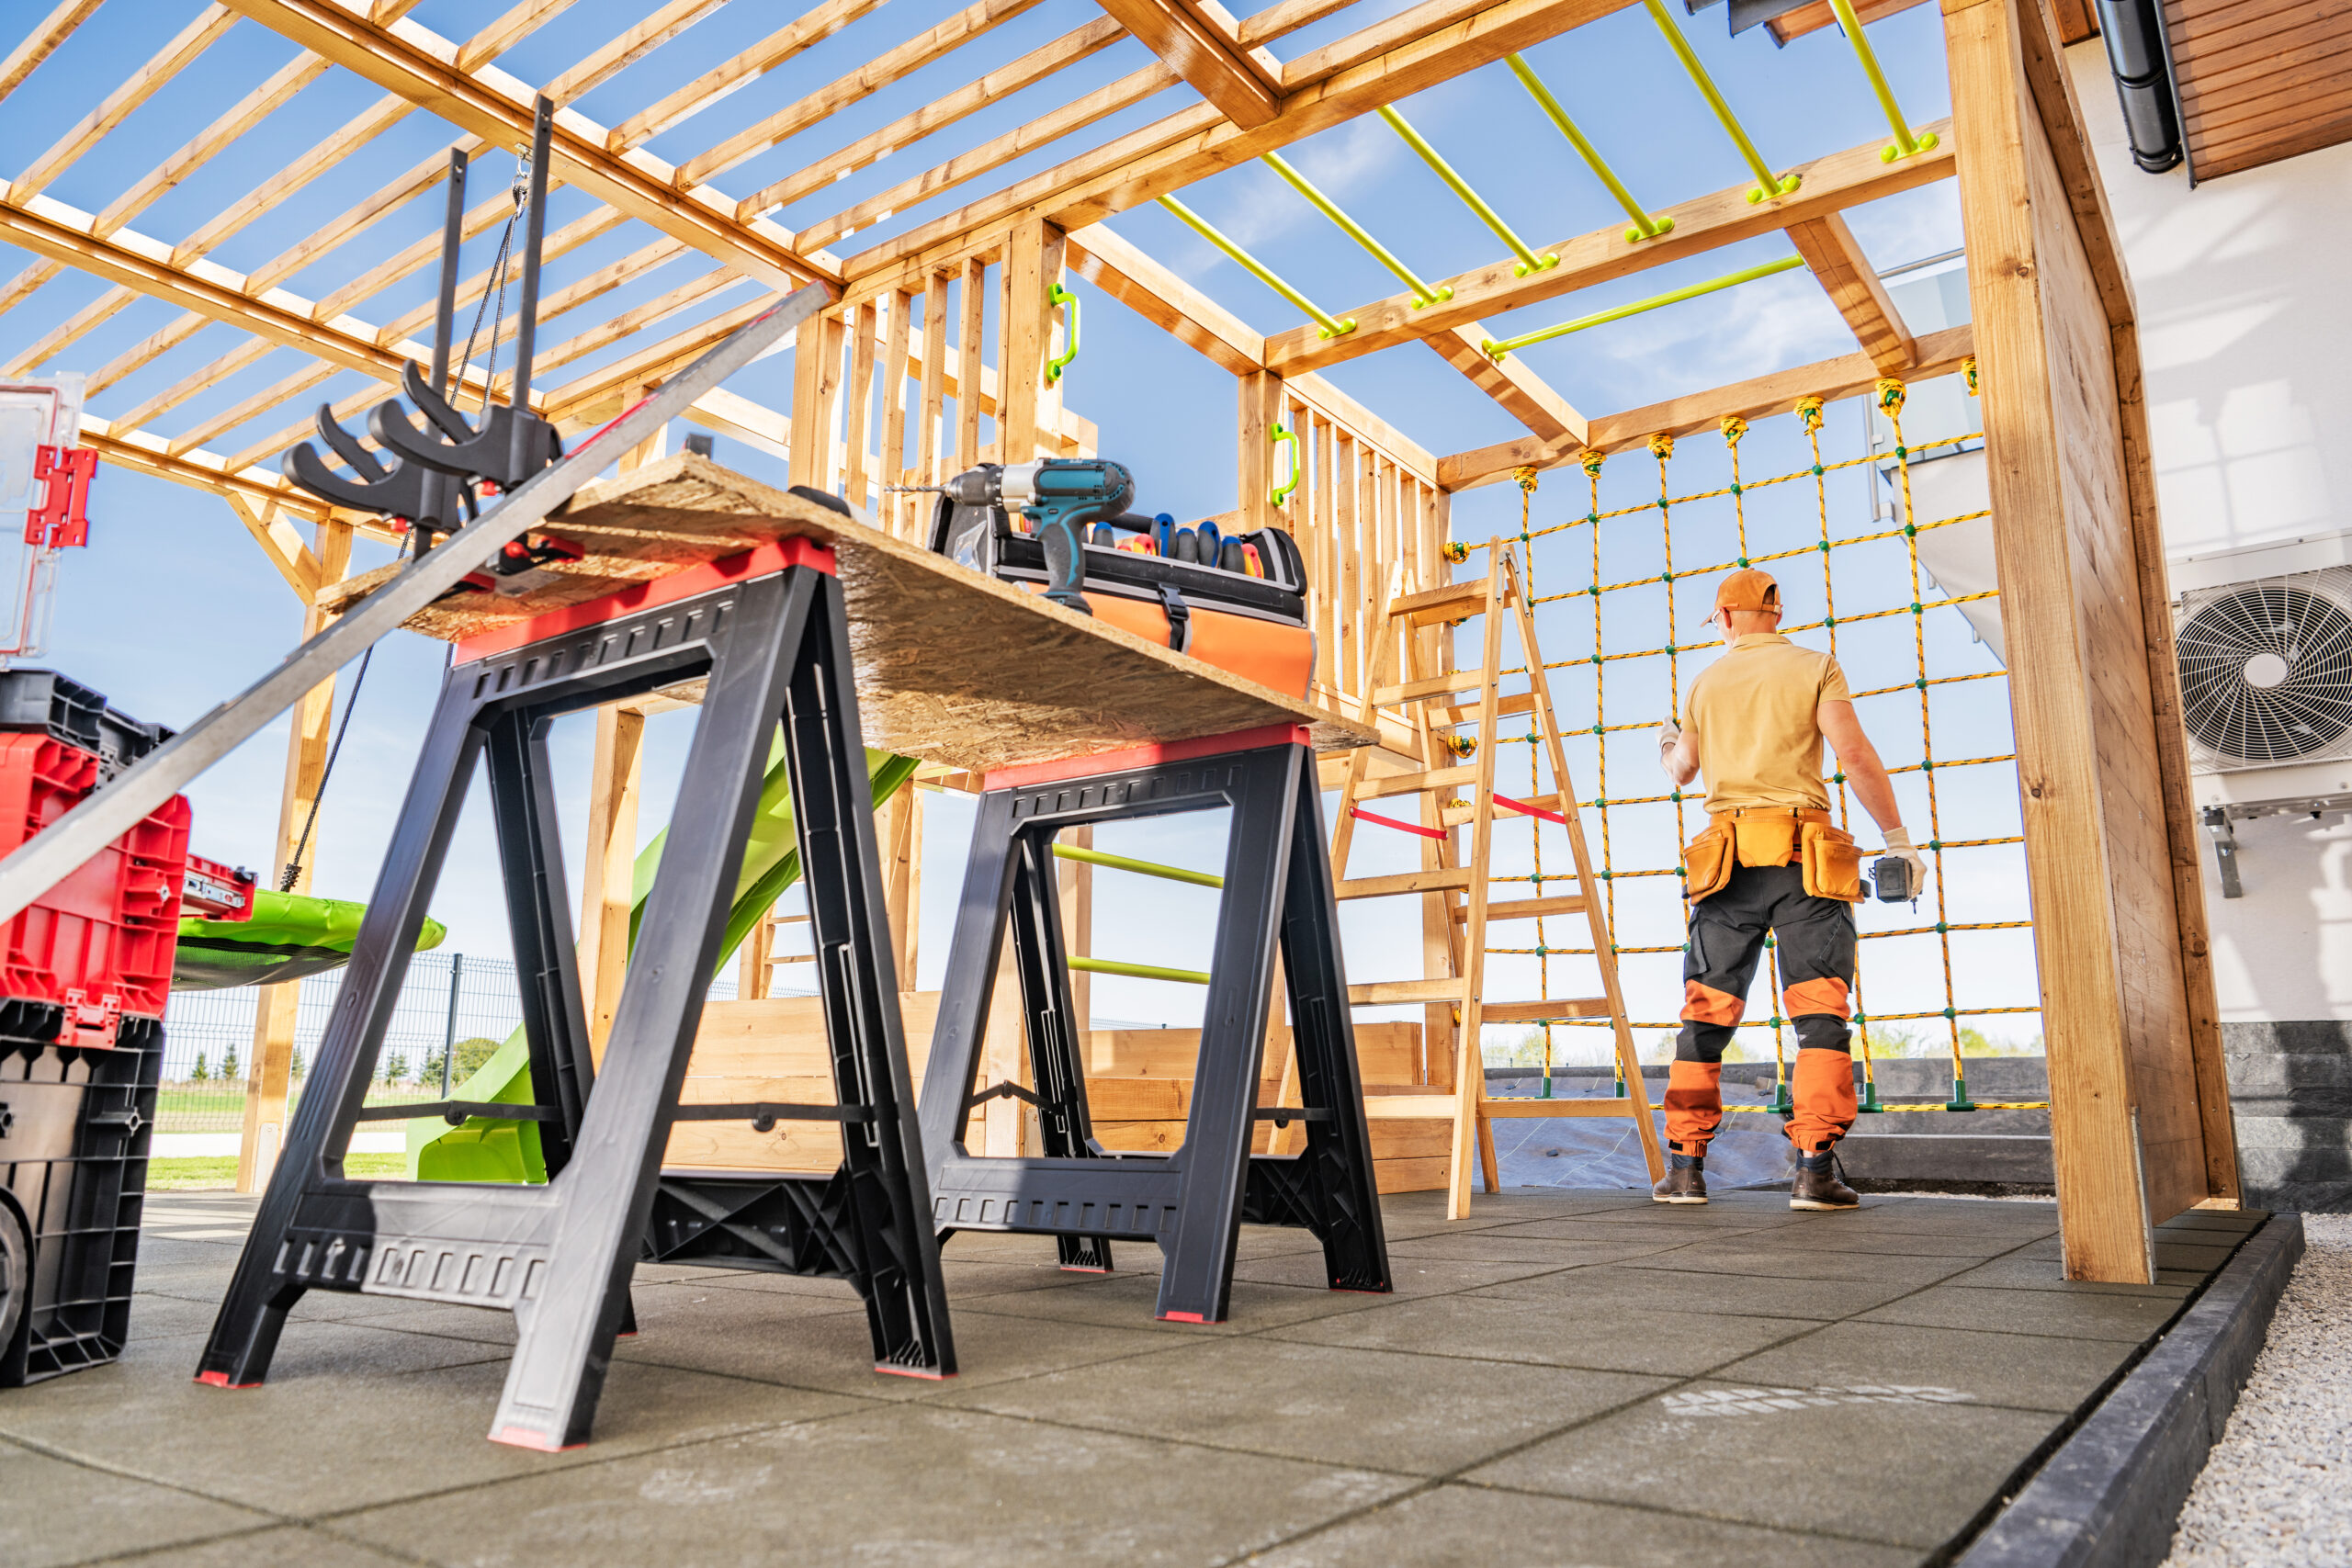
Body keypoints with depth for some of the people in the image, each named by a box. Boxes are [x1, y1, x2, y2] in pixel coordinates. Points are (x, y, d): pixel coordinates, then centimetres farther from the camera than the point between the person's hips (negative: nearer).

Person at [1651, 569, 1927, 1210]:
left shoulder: (1707, 682, 15)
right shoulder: (1815, 667, 6)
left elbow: (1683, 771, 27)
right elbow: (1855, 754, -7)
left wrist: (1666, 744, 49)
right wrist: (1897, 836, -3)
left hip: (1727, 860, 3)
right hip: (1804, 861, -2)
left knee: (1706, 1013, 6)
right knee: (1820, 1012, 0)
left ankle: (1684, 1168, 6)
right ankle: (1814, 1171, -7)